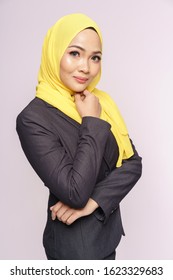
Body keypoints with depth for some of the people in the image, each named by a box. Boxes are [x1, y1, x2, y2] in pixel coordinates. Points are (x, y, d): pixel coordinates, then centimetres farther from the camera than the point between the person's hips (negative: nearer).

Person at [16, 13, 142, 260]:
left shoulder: (101, 102, -1)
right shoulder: (33, 119, -21)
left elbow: (133, 164, -4)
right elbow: (75, 193, -27)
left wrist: (94, 199, -19)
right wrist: (92, 122, -21)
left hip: (108, 229, 6)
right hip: (74, 242, -6)